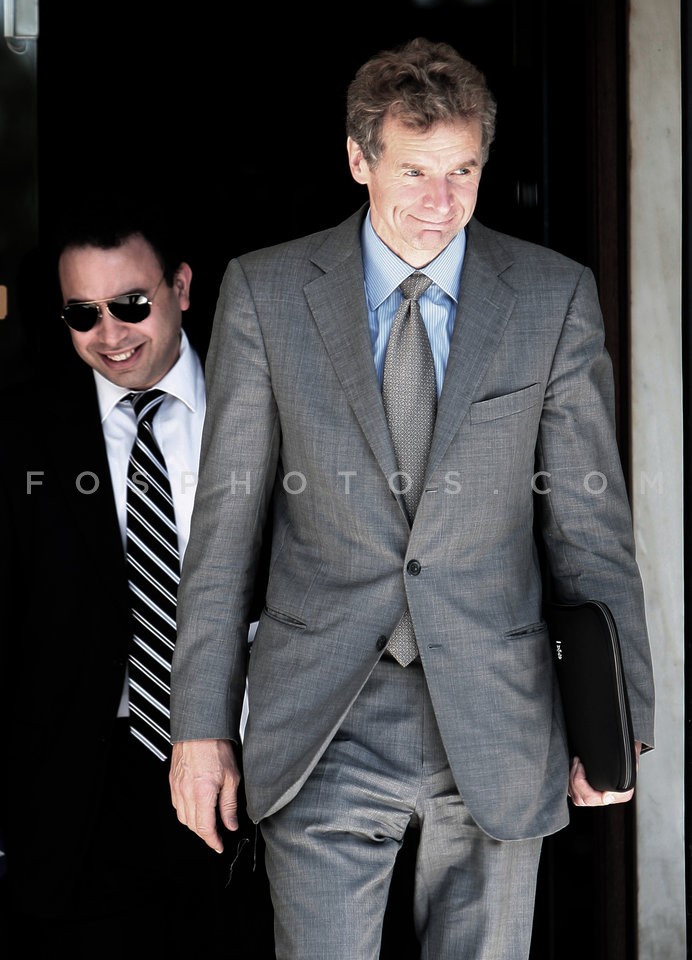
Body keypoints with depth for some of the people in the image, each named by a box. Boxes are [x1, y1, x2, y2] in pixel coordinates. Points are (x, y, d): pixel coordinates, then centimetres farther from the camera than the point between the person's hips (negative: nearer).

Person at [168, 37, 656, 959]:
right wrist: (202, 721, -1)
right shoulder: (265, 291, 0)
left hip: (498, 727, 1)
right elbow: (225, 522, 1)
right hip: (321, 729, 0)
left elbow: (590, 519, 3)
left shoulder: (556, 296, 1)